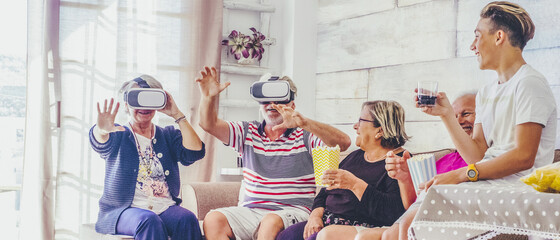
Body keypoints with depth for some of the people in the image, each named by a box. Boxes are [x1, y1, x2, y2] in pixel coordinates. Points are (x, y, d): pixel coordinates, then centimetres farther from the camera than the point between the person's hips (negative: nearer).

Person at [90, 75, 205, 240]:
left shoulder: (169, 135, 18)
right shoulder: (118, 135, 9)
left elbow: (195, 152, -1)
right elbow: (100, 142, -16)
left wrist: (177, 115, -3)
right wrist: (102, 130, -42)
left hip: (165, 208, 3)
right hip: (123, 210, -2)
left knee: (187, 220, -31)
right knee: (149, 221, -36)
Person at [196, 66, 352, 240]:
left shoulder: (304, 135, 3)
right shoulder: (248, 132, 16)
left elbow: (343, 143, -14)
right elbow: (209, 125, 8)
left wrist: (304, 123, -28)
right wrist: (208, 97, -14)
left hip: (292, 211, -4)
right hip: (250, 211, 4)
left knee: (271, 222, -37)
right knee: (213, 220, -24)